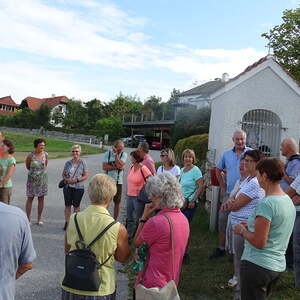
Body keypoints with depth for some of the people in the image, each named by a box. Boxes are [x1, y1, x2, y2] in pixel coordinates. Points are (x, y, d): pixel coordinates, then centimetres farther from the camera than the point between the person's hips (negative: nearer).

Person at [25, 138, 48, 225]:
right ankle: (28, 219, 10)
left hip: (43, 179, 3)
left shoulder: (45, 155, -3)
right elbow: (27, 166, 7)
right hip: (32, 179, -2)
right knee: (30, 198, 3)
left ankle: (39, 219, 16)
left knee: (41, 199, 7)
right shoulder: (30, 156, -11)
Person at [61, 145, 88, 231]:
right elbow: (63, 174, 12)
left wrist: (76, 180, -16)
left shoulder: (82, 163, -3)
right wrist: (66, 179, -10)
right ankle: (67, 222, 19)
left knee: (76, 206, 7)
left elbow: (86, 175, -5)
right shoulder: (68, 163, 5)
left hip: (78, 188, -3)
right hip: (68, 187, 3)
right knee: (67, 205, 8)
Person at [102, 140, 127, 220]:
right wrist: (117, 167, -15)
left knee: (117, 202, 8)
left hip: (118, 182, 1)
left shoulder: (124, 154, -1)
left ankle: (115, 220, 21)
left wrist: (116, 154, -13)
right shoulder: (108, 153, -2)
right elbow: (104, 166, -12)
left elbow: (119, 165, -17)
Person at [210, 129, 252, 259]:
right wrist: (222, 186, 14)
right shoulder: (226, 154, 8)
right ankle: (221, 248, 25)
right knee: (223, 220, 10)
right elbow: (218, 170, 20)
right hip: (229, 194, 4)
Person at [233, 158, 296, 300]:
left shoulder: (266, 204, -23)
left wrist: (242, 230, -7)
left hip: (257, 265, -8)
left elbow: (259, 242, -23)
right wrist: (251, 226, 13)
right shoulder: (289, 201, 5)